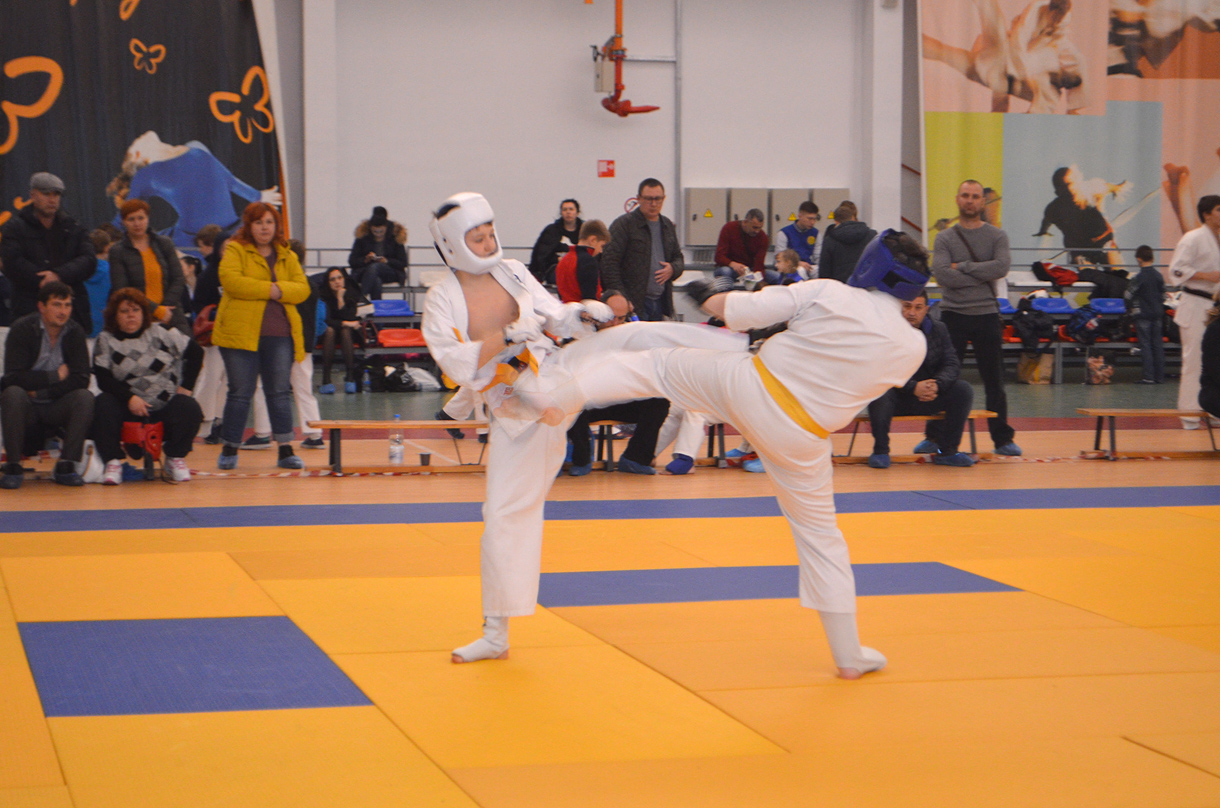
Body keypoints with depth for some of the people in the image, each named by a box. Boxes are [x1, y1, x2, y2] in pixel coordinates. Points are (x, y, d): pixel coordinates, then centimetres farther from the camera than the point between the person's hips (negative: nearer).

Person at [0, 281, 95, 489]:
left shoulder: (75, 332, -2)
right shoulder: (22, 329, -10)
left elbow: (81, 379, -10)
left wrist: (40, 392, -15)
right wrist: (56, 376, -15)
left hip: (56, 409, 2)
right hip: (26, 409, -2)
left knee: (85, 397, -25)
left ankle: (66, 466, -21)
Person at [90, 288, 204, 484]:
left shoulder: (160, 333, 4)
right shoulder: (106, 341, 3)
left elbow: (196, 352, 6)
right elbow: (103, 379, -8)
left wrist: (186, 387, -2)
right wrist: (129, 398, -22)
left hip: (166, 402, 1)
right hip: (126, 405, 0)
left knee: (190, 409, -27)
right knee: (102, 405, -30)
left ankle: (175, 460, -5)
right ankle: (113, 463, -21)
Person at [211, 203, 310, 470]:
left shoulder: (287, 256, 15)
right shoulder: (235, 250, 2)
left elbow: (302, 288, 5)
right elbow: (230, 279, -15)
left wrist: (279, 289, -14)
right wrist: (269, 289, -13)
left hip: (279, 334, 4)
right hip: (241, 332, -4)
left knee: (280, 392, 4)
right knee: (240, 392, -1)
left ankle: (285, 450, 7)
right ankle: (229, 450, 9)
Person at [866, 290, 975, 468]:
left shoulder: (938, 330, 5)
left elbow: (952, 364, -3)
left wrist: (937, 384, -26)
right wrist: (913, 387, -33)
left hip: (928, 399, 4)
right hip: (896, 398, -4)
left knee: (963, 390, -18)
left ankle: (947, 451, -9)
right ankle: (880, 451, -20)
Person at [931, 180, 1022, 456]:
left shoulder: (997, 236, 6)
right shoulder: (945, 238, 4)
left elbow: (1001, 267, -12)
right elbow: (941, 274, -13)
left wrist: (963, 267, -11)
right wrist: (982, 276, -11)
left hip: (987, 316, 0)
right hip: (953, 314, 0)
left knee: (994, 381, 6)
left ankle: (1002, 439, 13)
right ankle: (935, 438, 9)